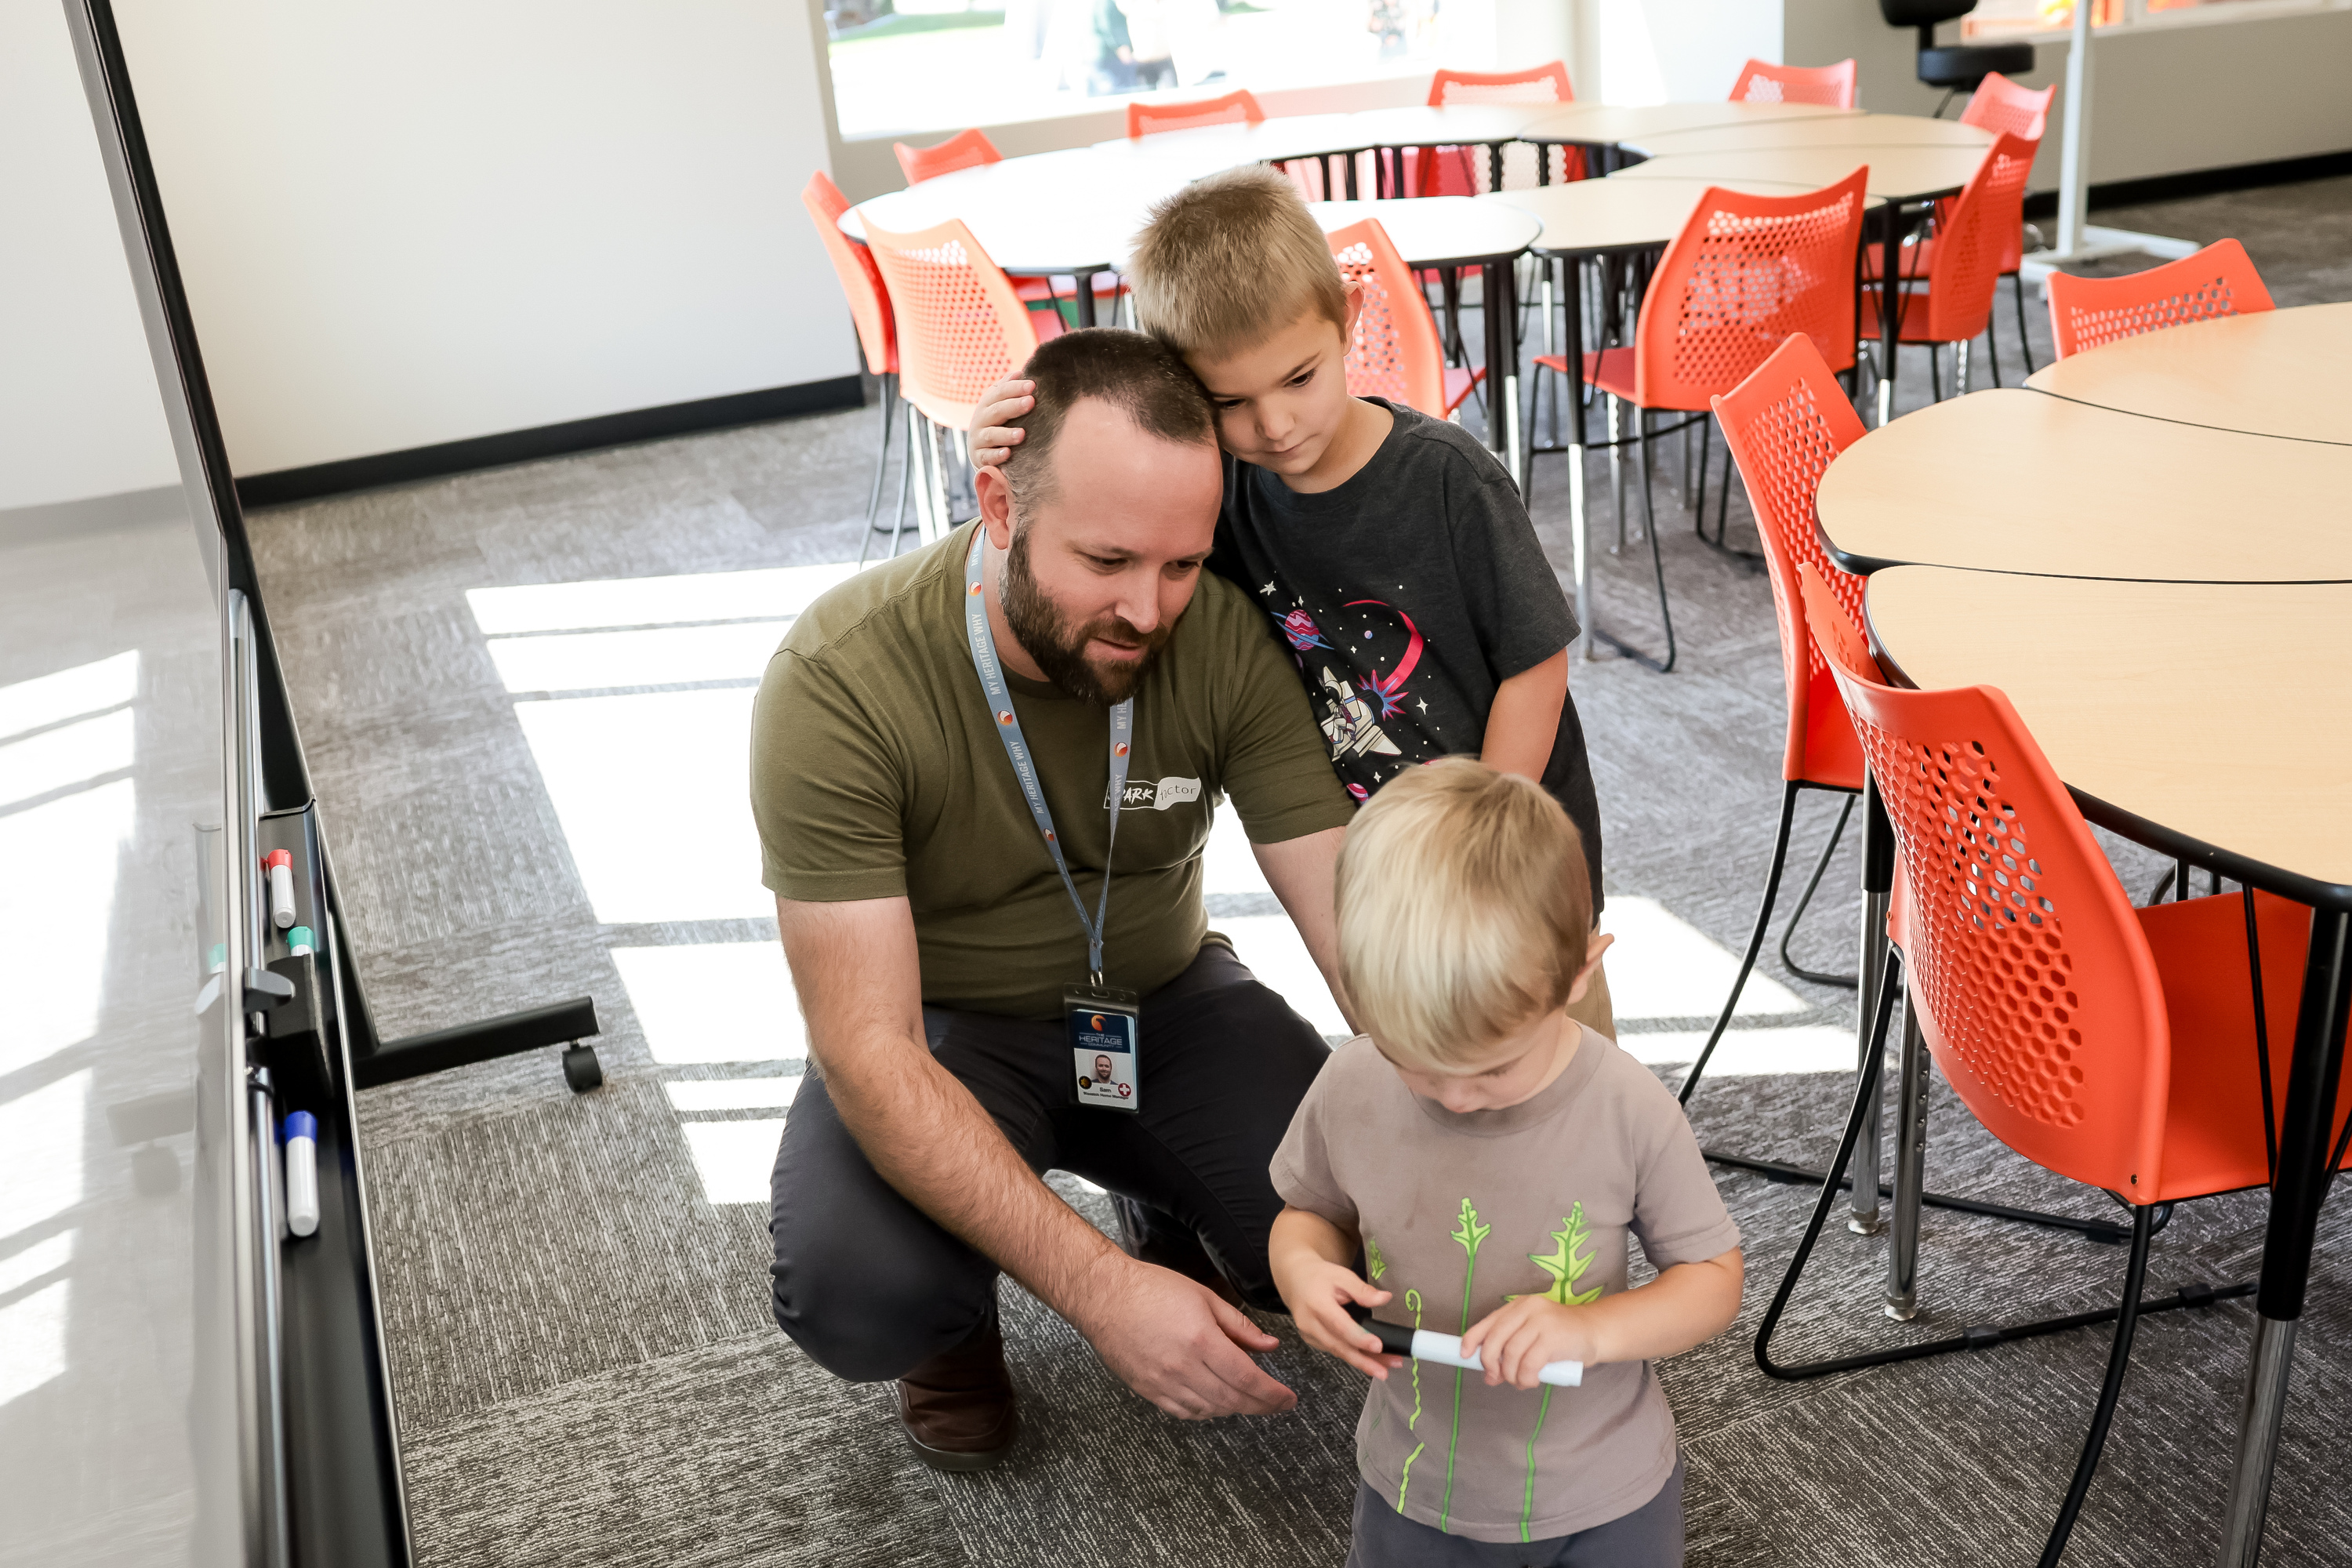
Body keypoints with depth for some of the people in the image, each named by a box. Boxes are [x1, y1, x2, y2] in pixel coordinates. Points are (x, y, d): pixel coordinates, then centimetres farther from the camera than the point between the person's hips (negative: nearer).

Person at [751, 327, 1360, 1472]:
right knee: (854, 1293, -31)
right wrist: (1098, 1290, -38)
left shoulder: (1225, 636, -21)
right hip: (942, 1031, -2)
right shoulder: (837, 683, -29)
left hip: (1166, 1002, 3)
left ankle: (1174, 1228, 15)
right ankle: (958, 1314, 8)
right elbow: (868, 1048, -31)